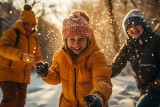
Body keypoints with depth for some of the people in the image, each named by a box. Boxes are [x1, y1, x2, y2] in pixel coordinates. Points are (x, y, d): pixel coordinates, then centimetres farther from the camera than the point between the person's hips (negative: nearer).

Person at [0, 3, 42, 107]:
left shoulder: (33, 39, 13)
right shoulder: (11, 33, -10)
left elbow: (37, 57, 21)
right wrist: (20, 55, -42)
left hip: (23, 77, 7)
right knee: (11, 98, -22)